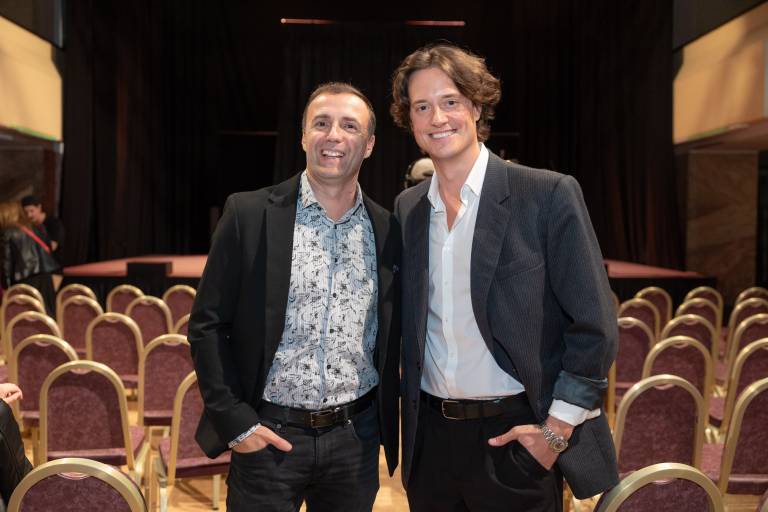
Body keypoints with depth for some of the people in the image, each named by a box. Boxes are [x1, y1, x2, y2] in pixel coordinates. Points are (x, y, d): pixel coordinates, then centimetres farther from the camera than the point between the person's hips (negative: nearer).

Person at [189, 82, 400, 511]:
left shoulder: (388, 230, 2)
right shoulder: (249, 214, -6)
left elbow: (393, 338, 11)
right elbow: (208, 325, -4)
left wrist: (387, 425, 6)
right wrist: (233, 419, -8)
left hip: (356, 438, 3)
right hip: (268, 435, -2)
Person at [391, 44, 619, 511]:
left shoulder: (550, 195, -9)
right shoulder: (406, 208, 5)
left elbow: (594, 326, -9)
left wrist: (558, 429, -12)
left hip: (516, 436, -4)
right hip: (431, 436, 4)